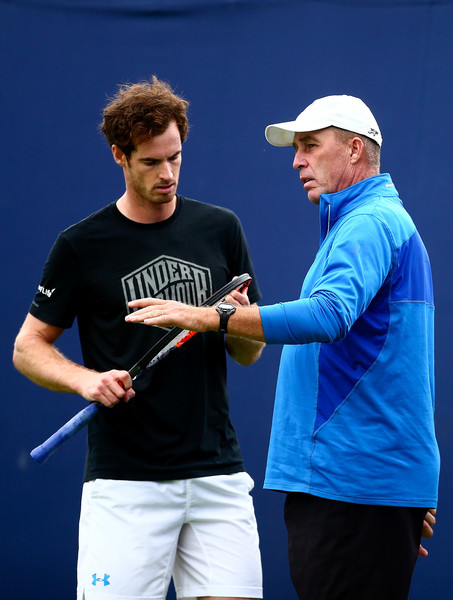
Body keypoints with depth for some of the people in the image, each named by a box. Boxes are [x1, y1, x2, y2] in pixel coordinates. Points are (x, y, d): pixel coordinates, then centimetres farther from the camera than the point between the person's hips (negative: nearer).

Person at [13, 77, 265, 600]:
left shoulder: (220, 229, 9)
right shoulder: (82, 245, 0)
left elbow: (249, 354, 14)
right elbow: (28, 347, 6)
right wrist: (87, 379, -13)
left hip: (216, 473, 3)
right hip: (125, 480, -3)